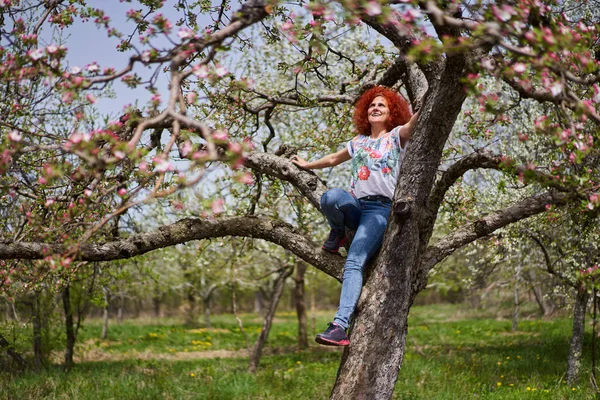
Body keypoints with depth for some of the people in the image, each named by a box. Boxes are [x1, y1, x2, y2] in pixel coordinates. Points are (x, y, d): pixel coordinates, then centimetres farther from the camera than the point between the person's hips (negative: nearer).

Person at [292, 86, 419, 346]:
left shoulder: (396, 136, 10)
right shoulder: (358, 142, 24)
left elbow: (414, 122, -13)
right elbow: (333, 159, 42)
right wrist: (307, 165, 50)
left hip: (381, 209, -4)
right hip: (355, 205, 4)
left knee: (354, 262, -26)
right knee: (331, 197, -34)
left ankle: (341, 325, -38)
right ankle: (337, 232, 0)